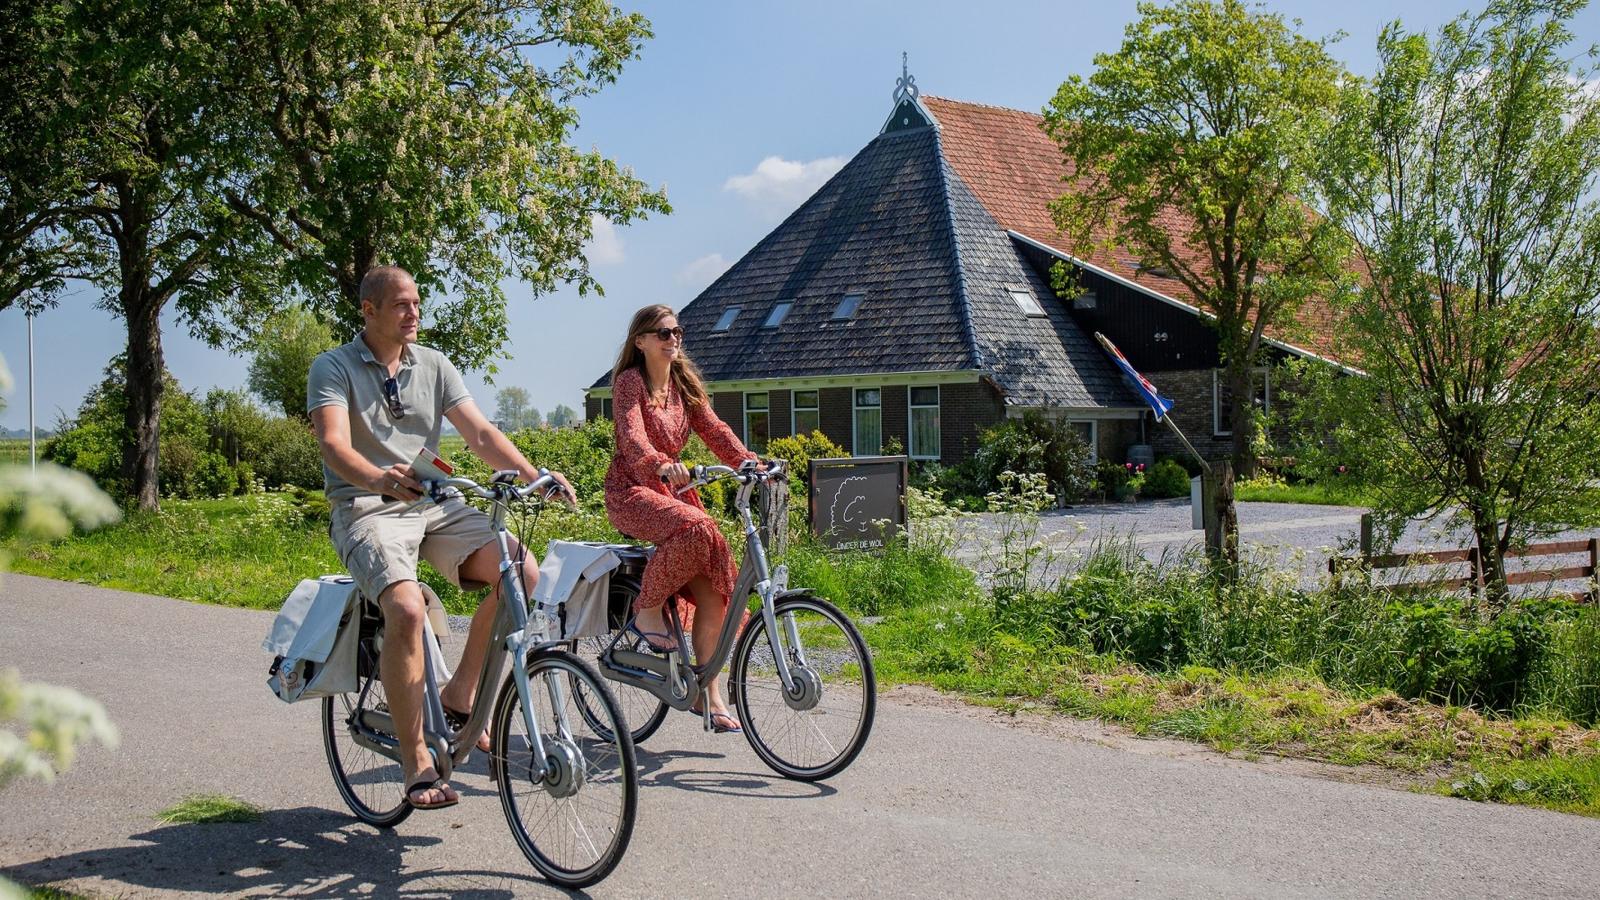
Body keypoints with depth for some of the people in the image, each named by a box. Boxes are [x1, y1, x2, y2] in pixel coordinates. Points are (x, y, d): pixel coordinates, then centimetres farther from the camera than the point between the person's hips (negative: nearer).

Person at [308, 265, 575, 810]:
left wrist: (534, 477, -14)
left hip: (435, 504, 5)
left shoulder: (433, 366, 12)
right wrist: (380, 479, -40)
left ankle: (459, 694, -1)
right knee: (407, 610, -32)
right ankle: (417, 765, -20)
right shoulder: (333, 368, -2)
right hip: (368, 509, -5)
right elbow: (334, 444, -18)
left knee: (523, 572, -19)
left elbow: (481, 434, 4)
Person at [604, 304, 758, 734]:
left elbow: (713, 429, 1)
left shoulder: (684, 383, 11)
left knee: (712, 586, -9)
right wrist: (662, 464, -46)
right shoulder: (630, 381, -9)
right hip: (632, 492, -6)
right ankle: (648, 610, -14)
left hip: (673, 490, 6)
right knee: (696, 529, -36)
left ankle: (710, 694, -2)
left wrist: (748, 461, -17)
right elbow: (632, 436, -26)